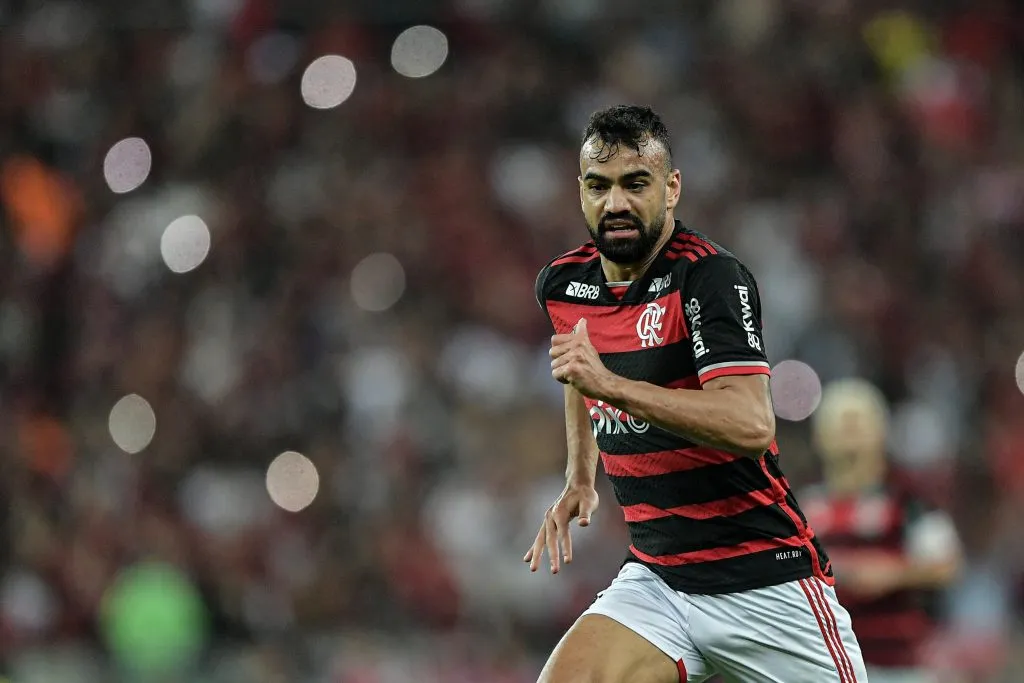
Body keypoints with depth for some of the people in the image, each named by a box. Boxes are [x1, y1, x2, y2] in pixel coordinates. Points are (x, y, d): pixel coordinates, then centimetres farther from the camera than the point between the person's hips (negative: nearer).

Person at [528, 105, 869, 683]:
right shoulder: (561, 285, 5)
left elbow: (751, 426, -29)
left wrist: (610, 384, -34)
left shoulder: (711, 277, -16)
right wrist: (581, 479, 20)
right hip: (655, 579, 5)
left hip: (764, 585, -5)